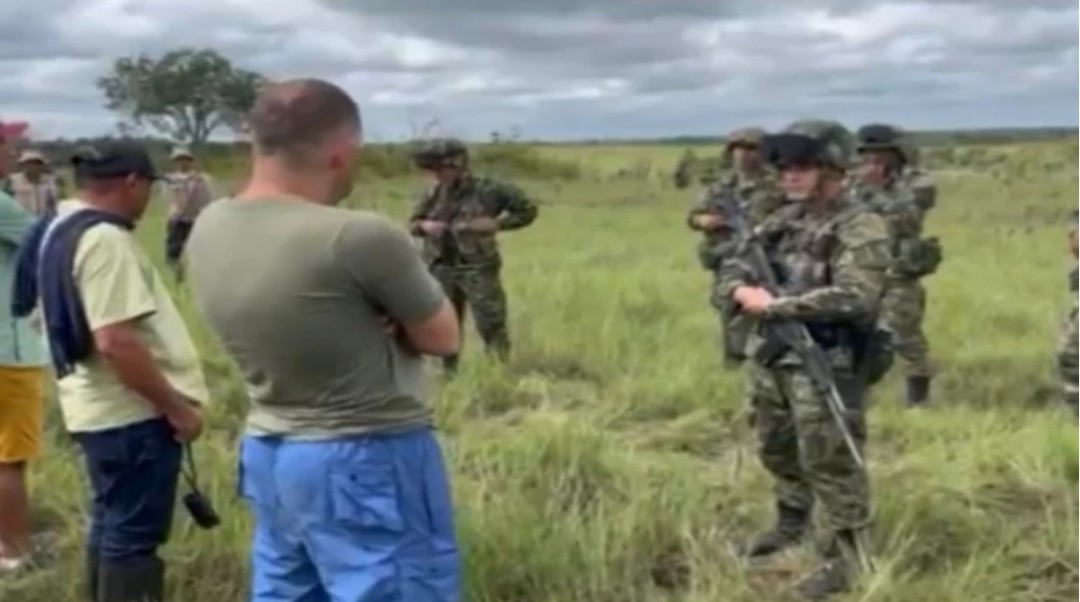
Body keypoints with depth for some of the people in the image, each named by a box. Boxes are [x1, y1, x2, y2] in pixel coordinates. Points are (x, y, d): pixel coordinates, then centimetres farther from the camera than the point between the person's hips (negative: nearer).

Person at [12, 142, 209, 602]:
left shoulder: (58, 230, 11)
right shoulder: (105, 238, -20)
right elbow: (116, 341, -28)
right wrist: (177, 408, -19)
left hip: (101, 408, 10)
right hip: (132, 413, -10)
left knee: (111, 526, 20)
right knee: (133, 536, -1)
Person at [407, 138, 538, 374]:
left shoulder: (488, 190, -10)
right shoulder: (434, 193, 4)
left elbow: (528, 210, -3)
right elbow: (412, 223, 17)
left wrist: (497, 224, -15)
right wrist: (424, 226, -7)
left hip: (478, 269, -4)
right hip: (441, 268, 5)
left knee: (491, 324, -4)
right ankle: (448, 372, 27)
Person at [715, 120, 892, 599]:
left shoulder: (860, 229, -14)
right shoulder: (783, 220, 10)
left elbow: (854, 298, -26)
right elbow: (733, 266, 13)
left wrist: (773, 305, -22)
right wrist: (742, 290, -12)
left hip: (824, 365, -8)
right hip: (770, 358, 8)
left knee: (828, 460, -2)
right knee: (777, 449, 20)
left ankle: (848, 552, 12)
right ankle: (791, 524, 40)